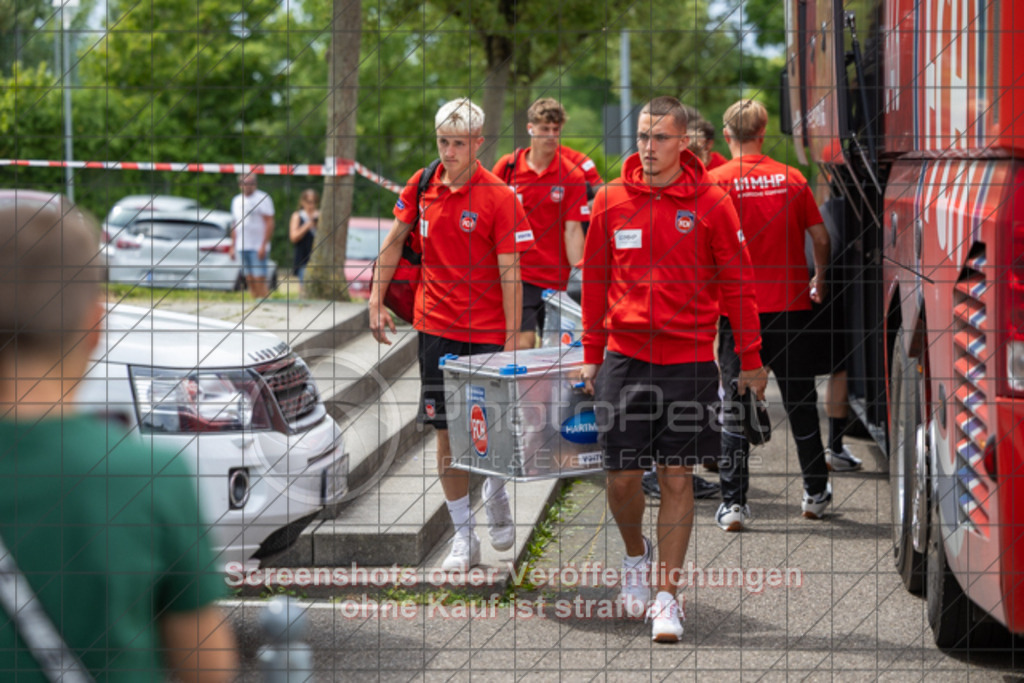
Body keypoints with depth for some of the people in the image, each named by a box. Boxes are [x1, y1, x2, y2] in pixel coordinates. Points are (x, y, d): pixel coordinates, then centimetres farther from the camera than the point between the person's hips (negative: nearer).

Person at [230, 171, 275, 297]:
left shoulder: (262, 198, -3)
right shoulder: (236, 200, 17)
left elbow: (269, 223, -9)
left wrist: (263, 246, -16)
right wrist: (233, 247, 17)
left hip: (258, 248, -6)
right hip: (242, 247, 6)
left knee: (259, 281, -12)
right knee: (250, 281, 5)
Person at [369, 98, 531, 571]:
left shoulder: (498, 197, -11)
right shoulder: (422, 186, 2)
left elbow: (510, 274, -11)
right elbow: (394, 241, 15)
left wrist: (512, 342, -14)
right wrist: (377, 301, 10)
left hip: (487, 331, -3)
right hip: (437, 326, 3)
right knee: (446, 433, 4)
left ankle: (495, 493, 35)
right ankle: (463, 537, 12)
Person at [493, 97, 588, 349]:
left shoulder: (572, 176, 0)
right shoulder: (507, 166, 2)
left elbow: (573, 230, -3)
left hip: (556, 277, 1)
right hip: (517, 273, -1)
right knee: (523, 343, -13)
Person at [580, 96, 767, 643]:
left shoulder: (711, 204, -2)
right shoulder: (610, 201, 3)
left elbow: (736, 284, 3)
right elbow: (595, 281, 12)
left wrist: (750, 360, 3)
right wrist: (591, 354, 10)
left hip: (690, 360, -1)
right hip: (625, 357, 2)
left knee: (677, 478, 0)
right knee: (622, 477, 1)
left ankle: (666, 594, 7)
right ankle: (635, 555, 31)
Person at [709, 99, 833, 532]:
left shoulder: (717, 180, -6)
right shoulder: (791, 178, 3)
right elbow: (820, 238, 4)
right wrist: (818, 280, 21)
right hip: (791, 305, 2)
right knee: (800, 402, 14)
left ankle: (734, 503, -3)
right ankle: (816, 493, 24)